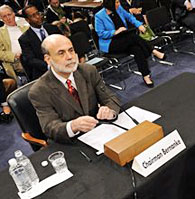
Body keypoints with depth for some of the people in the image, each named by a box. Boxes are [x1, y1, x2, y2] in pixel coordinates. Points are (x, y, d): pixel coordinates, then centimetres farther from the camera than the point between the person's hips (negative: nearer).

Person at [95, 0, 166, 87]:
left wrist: (139, 25, 4)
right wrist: (115, 32, -23)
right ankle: (153, 51, -16)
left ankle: (146, 76, -27)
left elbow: (129, 17, 19)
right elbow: (101, 33, -13)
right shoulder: (99, 16, -10)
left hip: (125, 41, 6)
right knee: (133, 36, -28)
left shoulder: (119, 8, 6)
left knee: (137, 49, -26)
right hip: (110, 45, -6)